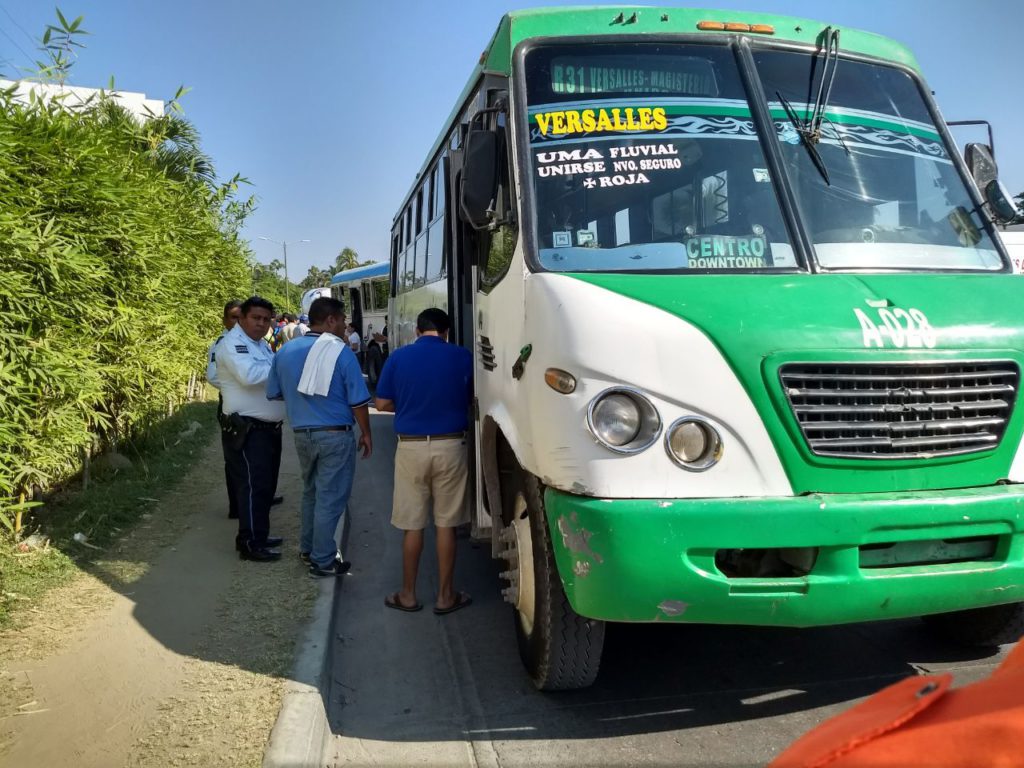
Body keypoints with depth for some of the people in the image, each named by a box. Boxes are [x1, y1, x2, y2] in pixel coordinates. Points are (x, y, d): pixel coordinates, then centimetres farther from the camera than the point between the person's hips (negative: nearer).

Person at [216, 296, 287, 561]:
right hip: (248, 430, -10)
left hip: (268, 428, 10)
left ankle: (258, 535, 27)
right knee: (252, 486, -6)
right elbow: (249, 375, -30)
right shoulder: (233, 343, -13)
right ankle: (250, 544, 1)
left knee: (265, 485, 16)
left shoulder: (261, 344, 18)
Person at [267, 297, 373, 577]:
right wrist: (366, 433, -1)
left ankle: (307, 548, 35)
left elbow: (275, 393, 12)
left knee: (311, 492, 23)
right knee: (330, 498, 3)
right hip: (335, 436, -6)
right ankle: (323, 561, 10)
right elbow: (358, 401, -13)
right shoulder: (340, 352, -14)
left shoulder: (285, 351, 3)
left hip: (302, 435, 6)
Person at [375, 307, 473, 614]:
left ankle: (408, 594, 20)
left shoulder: (398, 357, -2)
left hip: (411, 447, 0)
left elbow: (382, 404, 2)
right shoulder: (462, 357, -3)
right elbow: (471, 401, 6)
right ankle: (445, 595, 17)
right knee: (446, 524, 8)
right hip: (449, 446, 0)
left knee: (411, 524, 10)